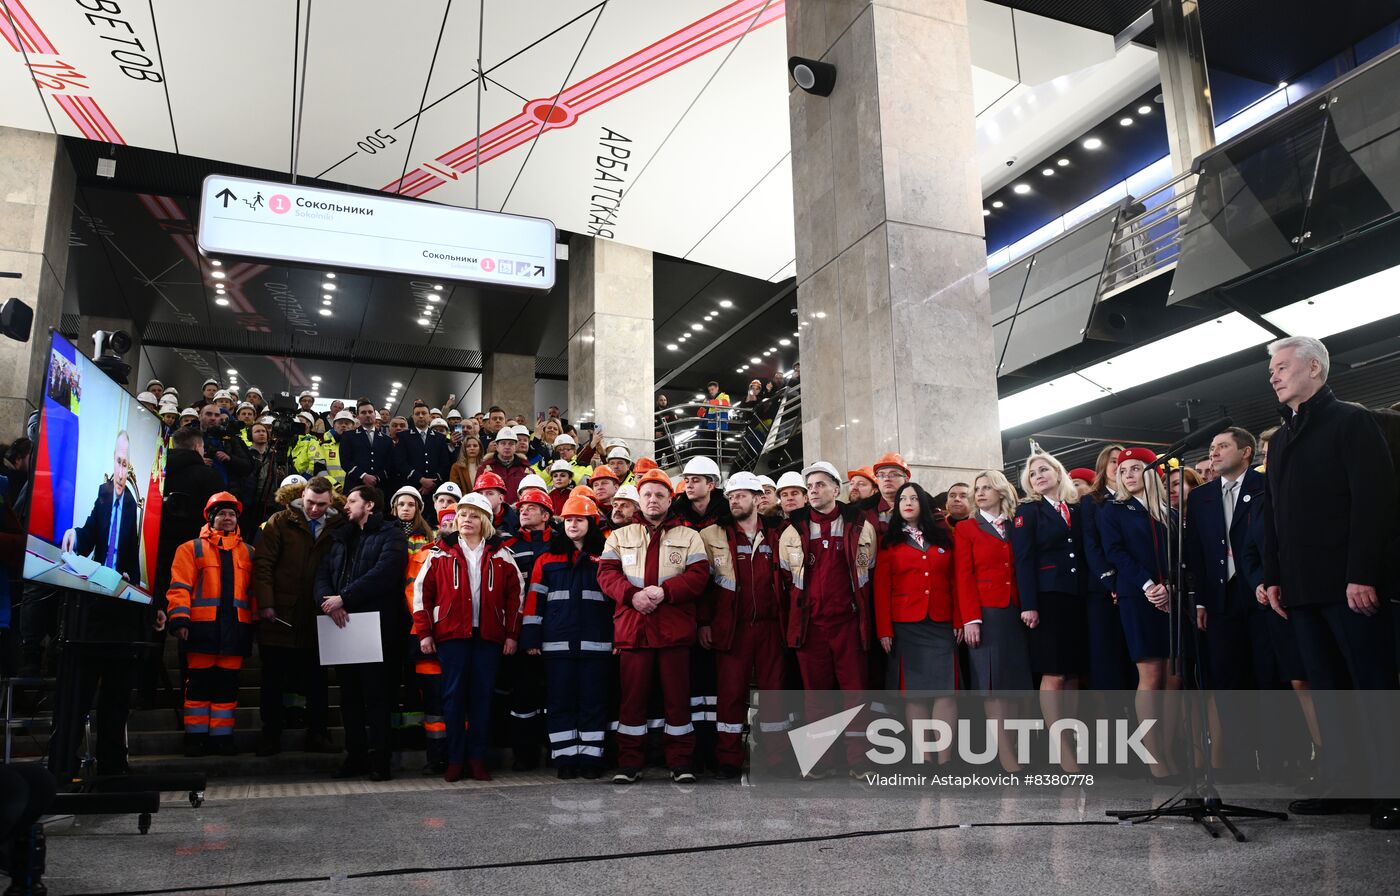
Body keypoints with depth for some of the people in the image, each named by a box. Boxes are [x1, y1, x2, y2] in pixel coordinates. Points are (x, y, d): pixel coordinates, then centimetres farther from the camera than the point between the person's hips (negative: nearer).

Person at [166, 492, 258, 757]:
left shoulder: (248, 553, 17)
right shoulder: (192, 548, 8)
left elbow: (253, 589, 15)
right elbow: (180, 586, 0)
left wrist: (258, 620, 6)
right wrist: (179, 618, -11)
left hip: (236, 626, 3)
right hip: (203, 626, -2)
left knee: (228, 683, 4)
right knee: (199, 682, 2)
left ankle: (222, 736, 10)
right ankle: (196, 737, 10)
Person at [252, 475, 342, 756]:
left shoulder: (338, 527, 2)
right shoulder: (280, 522, -1)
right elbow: (263, 564, -5)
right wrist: (266, 604, -12)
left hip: (317, 618, 1)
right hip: (280, 617, -1)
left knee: (317, 681, 10)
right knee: (273, 680, 8)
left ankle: (317, 735, 20)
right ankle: (271, 736, 20)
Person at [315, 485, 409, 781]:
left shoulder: (391, 536, 0)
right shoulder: (340, 538, 22)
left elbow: (382, 574, -15)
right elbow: (323, 573, 10)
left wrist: (343, 598, -16)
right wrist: (327, 601, -10)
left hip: (375, 626, -6)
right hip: (342, 624, 7)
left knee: (375, 695, -4)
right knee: (349, 695, 10)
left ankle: (379, 761, 1)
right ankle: (355, 757, 18)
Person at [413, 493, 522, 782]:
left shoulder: (500, 555, 7)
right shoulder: (440, 554, 6)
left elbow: (515, 594, 8)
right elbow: (421, 591, 4)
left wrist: (512, 634, 3)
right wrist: (424, 632, -1)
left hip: (489, 636, 1)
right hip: (451, 634, -1)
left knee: (483, 696, 3)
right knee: (453, 696, 1)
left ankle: (477, 758, 11)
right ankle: (454, 760, 9)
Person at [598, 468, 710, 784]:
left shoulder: (689, 537, 10)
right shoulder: (620, 536, 14)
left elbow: (698, 575, -2)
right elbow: (607, 573, 3)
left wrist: (665, 591, -17)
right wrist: (632, 594, -15)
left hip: (675, 628, -1)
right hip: (632, 627, 1)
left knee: (677, 695, 4)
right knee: (632, 695, 5)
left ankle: (681, 762, 14)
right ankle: (629, 762, 15)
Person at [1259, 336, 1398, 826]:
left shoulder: (1351, 420, -1)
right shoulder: (1281, 438, 20)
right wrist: (1273, 577, 11)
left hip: (1349, 583, -7)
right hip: (1302, 587, 7)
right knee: (1326, 688, 8)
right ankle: (1335, 784, 12)